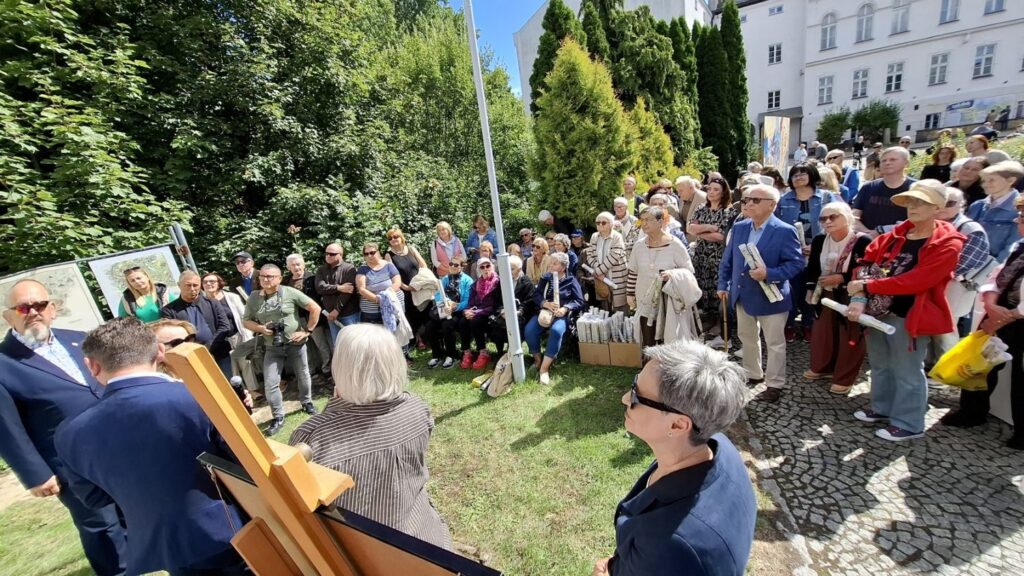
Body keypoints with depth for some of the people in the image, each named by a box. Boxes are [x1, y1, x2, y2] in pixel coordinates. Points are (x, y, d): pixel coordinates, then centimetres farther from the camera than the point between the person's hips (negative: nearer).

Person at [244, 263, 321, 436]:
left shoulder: (290, 292, -10)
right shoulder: (254, 297, 0)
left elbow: (315, 308, -9)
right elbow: (247, 321, 9)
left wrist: (307, 331, -9)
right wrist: (260, 328, -12)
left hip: (295, 344, -2)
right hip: (272, 347, 2)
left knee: (303, 376, 15)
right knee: (270, 384, -1)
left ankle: (307, 403, 40)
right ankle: (278, 417, 17)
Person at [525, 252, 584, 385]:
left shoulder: (571, 280, 5)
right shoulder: (545, 277, 13)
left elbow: (579, 301, 0)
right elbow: (536, 295, 3)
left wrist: (565, 308, -18)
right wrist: (545, 303, -18)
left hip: (562, 315, -3)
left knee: (556, 331, -36)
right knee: (529, 329, -26)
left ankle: (544, 368, -29)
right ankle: (538, 358, 0)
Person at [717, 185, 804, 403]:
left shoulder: (785, 231, -14)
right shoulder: (739, 227, 3)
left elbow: (797, 263, -15)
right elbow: (727, 259, 9)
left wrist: (769, 274, -28)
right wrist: (723, 284, 7)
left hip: (770, 297, -6)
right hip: (742, 295, 6)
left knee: (775, 343, 8)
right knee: (746, 338, 20)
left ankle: (776, 385, 22)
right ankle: (753, 375, 38)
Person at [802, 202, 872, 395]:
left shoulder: (863, 241, -16)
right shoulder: (819, 240, 2)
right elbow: (812, 267, 9)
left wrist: (841, 278, -21)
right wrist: (810, 289, 6)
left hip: (852, 298, -5)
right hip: (826, 295, 5)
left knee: (849, 338, 7)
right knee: (822, 334, 16)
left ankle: (844, 378, 21)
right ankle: (822, 368, 36)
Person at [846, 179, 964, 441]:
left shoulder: (948, 244, -11)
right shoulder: (895, 235, 5)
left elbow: (915, 281, -21)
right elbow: (867, 262, -3)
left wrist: (866, 287, -21)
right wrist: (859, 298, -17)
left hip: (909, 316, -6)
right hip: (878, 310, 6)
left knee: (907, 372, 8)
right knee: (880, 365, 20)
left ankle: (909, 424, 24)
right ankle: (882, 408, 38)